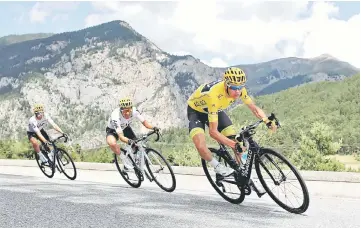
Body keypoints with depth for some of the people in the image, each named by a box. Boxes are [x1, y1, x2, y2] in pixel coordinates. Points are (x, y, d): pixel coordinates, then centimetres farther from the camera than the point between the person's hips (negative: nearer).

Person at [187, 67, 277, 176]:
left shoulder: (239, 89, -24)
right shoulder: (214, 95, -42)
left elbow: (254, 108, -8)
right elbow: (213, 132, -39)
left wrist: (268, 122, -24)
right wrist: (234, 145, -45)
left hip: (216, 109, 6)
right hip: (196, 110, -6)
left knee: (235, 139, -6)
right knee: (200, 145, -29)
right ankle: (218, 167, -4)